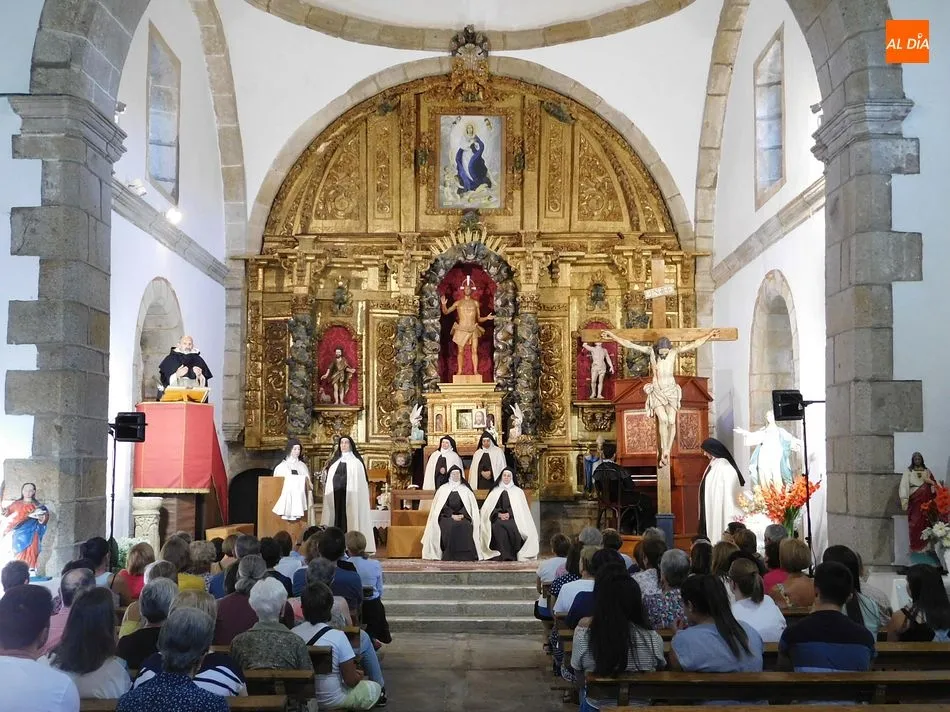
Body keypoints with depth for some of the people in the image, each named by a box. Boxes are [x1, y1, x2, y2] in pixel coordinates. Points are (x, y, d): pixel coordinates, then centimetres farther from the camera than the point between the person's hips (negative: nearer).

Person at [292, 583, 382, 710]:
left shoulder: (292, 634, -11)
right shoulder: (337, 636, -24)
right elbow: (351, 680, -18)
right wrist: (358, 676, 6)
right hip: (332, 700, -5)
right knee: (375, 688, 21)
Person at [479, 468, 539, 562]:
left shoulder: (518, 491, 15)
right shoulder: (495, 491, 19)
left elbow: (521, 509, 5)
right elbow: (487, 508, 10)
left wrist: (509, 514, -11)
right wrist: (499, 514, -8)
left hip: (513, 519, -1)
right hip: (498, 518, 1)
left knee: (511, 527, -35)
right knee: (498, 527, -34)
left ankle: (513, 555, -31)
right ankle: (504, 556, -35)